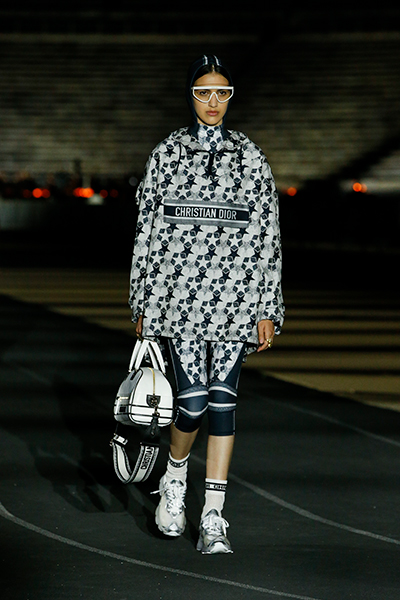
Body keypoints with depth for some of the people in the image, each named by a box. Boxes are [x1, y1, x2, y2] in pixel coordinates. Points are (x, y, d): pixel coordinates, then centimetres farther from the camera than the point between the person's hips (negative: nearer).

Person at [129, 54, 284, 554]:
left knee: (223, 398, -2)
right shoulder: (167, 154, 6)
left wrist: (267, 310, 0)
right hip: (178, 292, -1)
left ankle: (213, 520, 3)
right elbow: (147, 229, 8)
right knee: (193, 399, -9)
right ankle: (174, 476, 23)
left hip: (234, 295, 1)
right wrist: (142, 302, 6)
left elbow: (267, 236, 5)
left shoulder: (250, 158, 6)